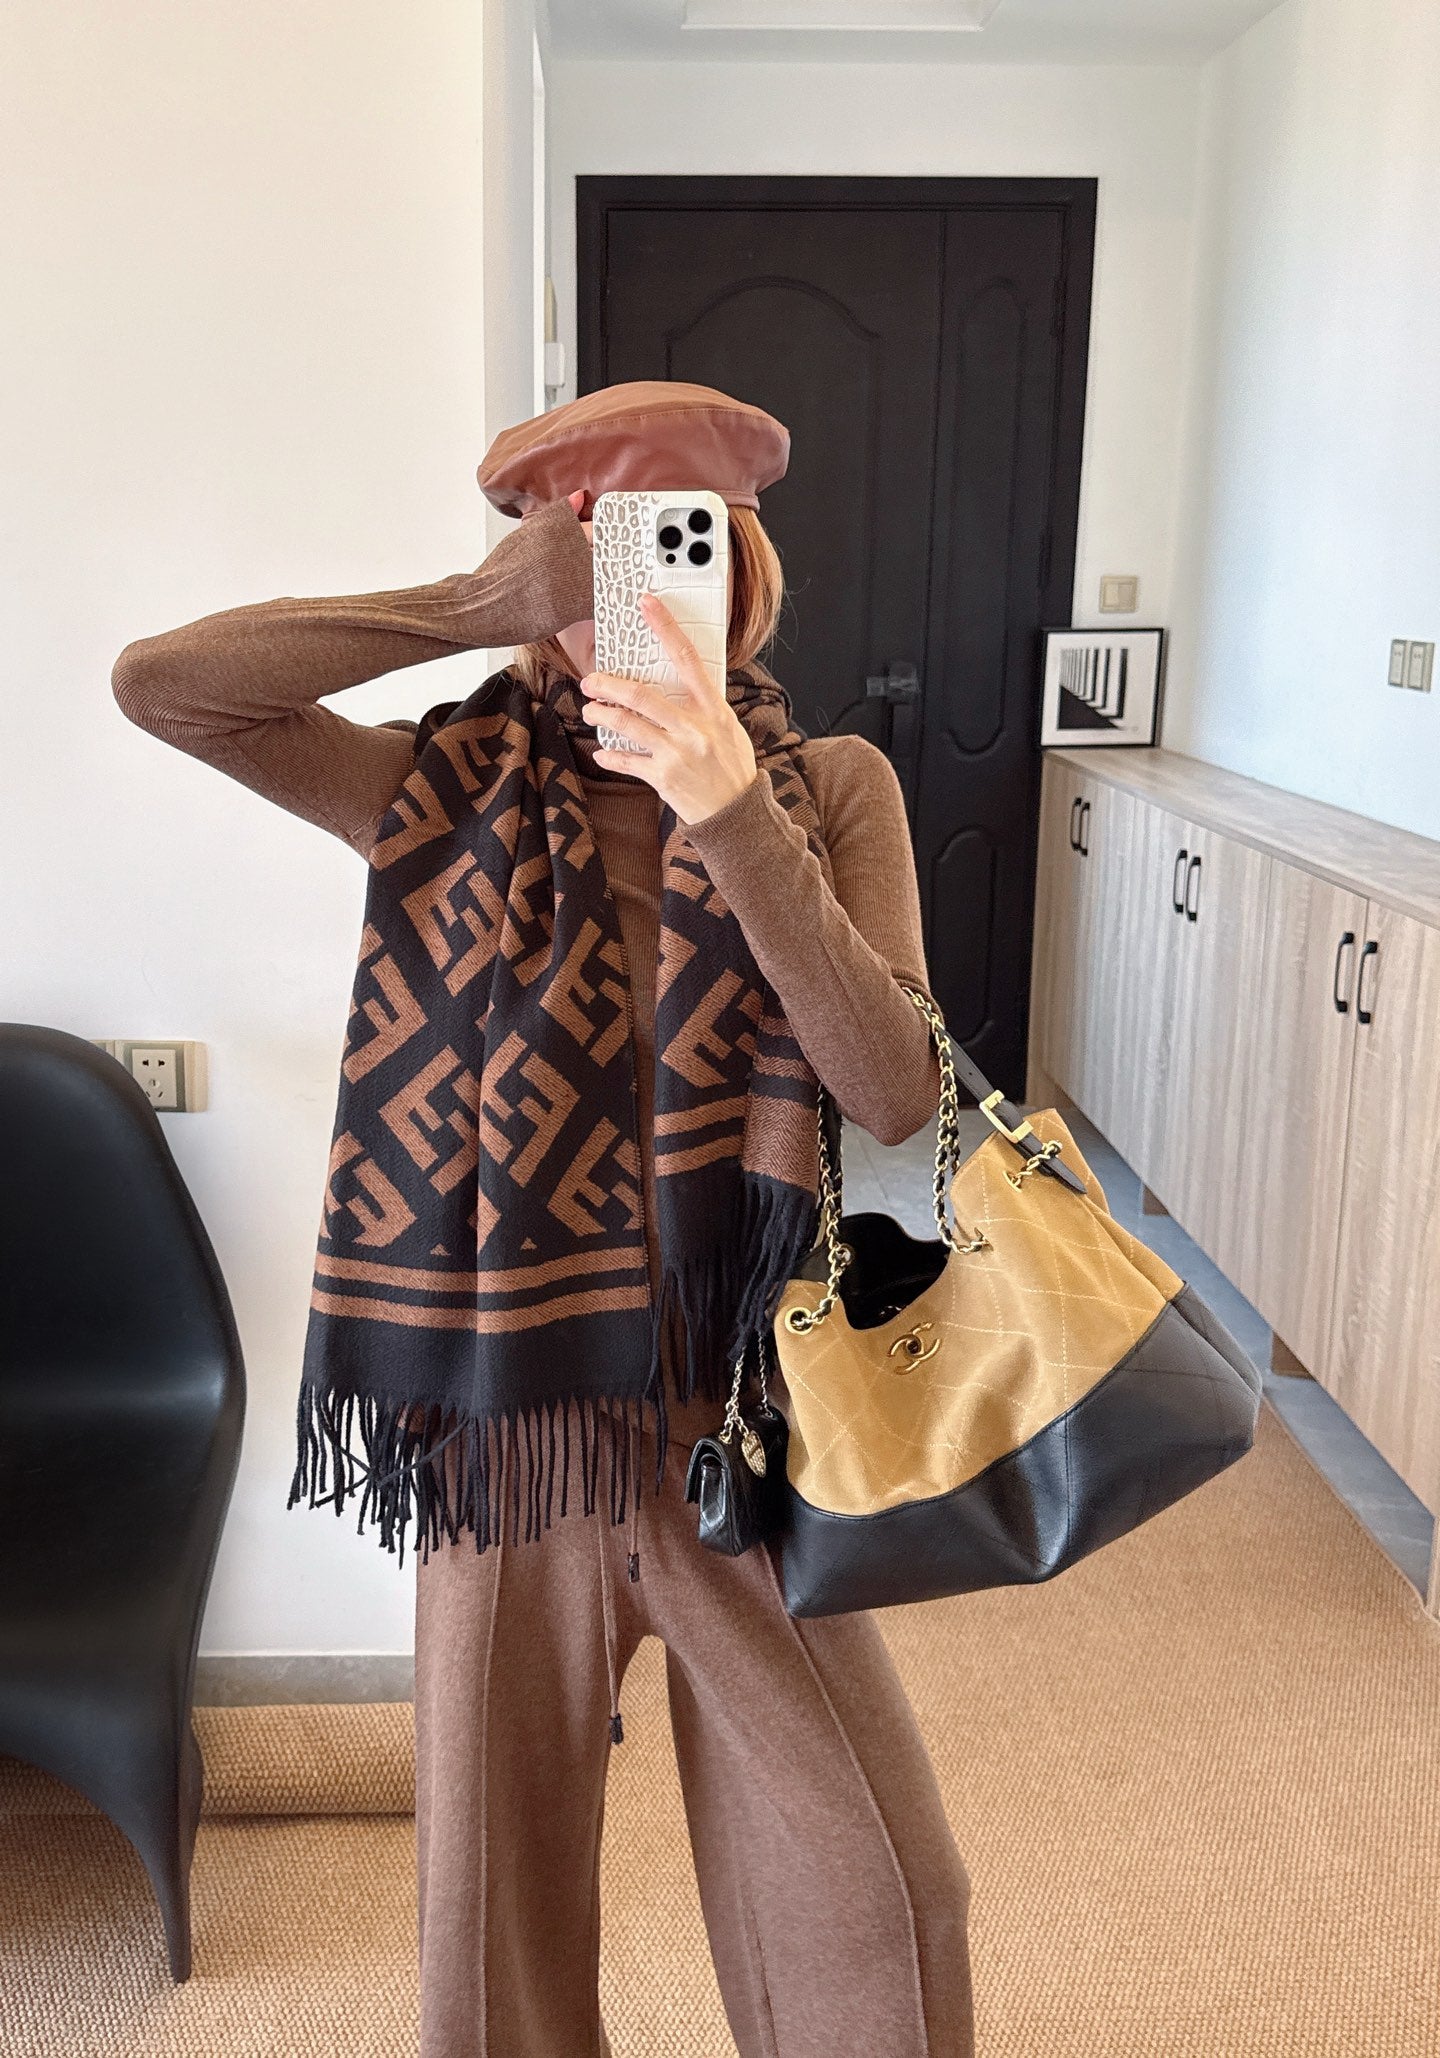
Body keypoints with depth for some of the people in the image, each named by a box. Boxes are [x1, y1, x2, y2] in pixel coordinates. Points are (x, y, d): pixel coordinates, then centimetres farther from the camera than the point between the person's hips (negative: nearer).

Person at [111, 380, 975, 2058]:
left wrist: (732, 813, -30)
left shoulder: (832, 788, -5)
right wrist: (476, 608, -19)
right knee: (498, 1900, 19)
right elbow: (155, 683, -14)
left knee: (876, 1898, 13)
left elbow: (893, 1093, -18)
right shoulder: (455, 796, -4)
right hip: (512, 1427, 0)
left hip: (741, 1420, 0)